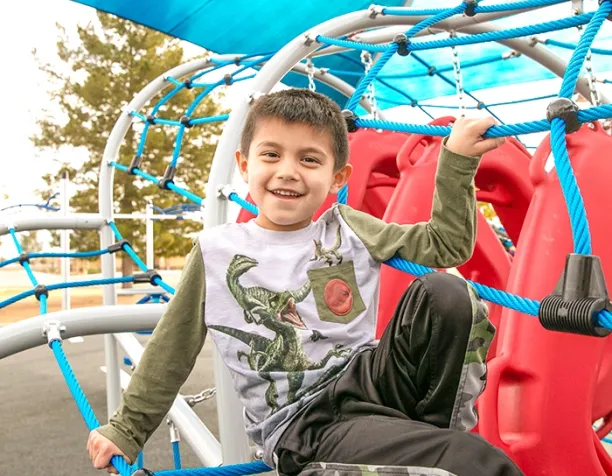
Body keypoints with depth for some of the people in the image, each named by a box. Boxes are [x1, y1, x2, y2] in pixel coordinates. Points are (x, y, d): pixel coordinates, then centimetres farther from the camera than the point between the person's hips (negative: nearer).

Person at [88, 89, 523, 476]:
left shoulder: (349, 230, 8)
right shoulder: (216, 251, 0)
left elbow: (447, 246, 8)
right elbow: (172, 351, 8)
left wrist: (456, 162, 0)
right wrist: (127, 430, 14)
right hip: (303, 424, -5)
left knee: (444, 293, -23)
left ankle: (439, 432, -10)